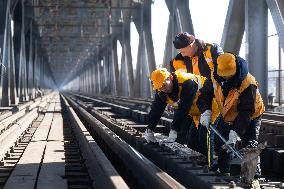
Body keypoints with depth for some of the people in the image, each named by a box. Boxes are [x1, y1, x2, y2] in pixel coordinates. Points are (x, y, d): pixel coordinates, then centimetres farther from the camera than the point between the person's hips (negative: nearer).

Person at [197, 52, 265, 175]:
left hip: (250, 117, -6)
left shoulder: (248, 84, -35)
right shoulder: (214, 77, -19)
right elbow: (205, 94, -7)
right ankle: (223, 173, 20)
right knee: (220, 143, 5)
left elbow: (246, 111, -35)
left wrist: (235, 132, -42)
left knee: (249, 147, -19)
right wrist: (205, 111, -28)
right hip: (227, 116, 6)